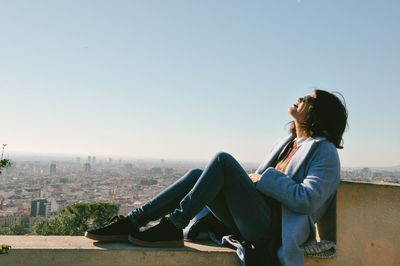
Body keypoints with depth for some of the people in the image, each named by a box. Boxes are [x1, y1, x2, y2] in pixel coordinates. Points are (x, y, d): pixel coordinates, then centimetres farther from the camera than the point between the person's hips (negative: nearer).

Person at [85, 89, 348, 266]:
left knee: (223, 160, -22)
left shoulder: (324, 150, -1)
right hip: (251, 226, 8)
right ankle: (130, 223, -9)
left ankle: (172, 227, -19)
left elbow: (307, 200, -16)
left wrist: (263, 179, -11)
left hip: (271, 229, -8)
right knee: (197, 175, -6)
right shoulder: (287, 144, 24)